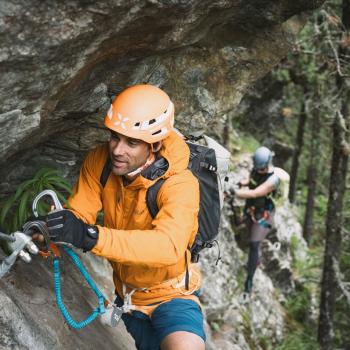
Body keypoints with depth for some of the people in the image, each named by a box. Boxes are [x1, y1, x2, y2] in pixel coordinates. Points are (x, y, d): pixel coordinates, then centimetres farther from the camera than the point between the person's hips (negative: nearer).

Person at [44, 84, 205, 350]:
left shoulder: (179, 184, -29)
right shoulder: (100, 162, -14)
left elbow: (169, 246, -45)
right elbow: (77, 214, -18)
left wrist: (91, 236, -56)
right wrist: (46, 237, -42)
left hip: (171, 296, -5)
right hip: (127, 296, 5)